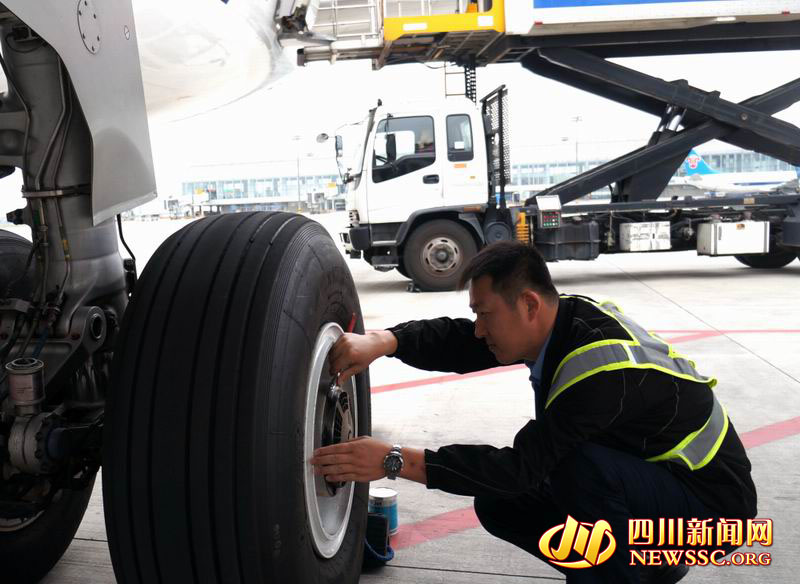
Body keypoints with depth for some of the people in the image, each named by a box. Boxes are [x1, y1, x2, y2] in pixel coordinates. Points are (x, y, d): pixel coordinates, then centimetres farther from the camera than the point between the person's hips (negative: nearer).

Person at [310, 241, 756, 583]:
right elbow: (457, 341, -10)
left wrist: (393, 461, -34)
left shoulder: (603, 368, -34)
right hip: (650, 475, 8)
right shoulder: (565, 315, -10)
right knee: (500, 505, 0)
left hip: (712, 503, -8)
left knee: (580, 466, -36)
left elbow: (521, 466, -33)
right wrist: (382, 342, -29)